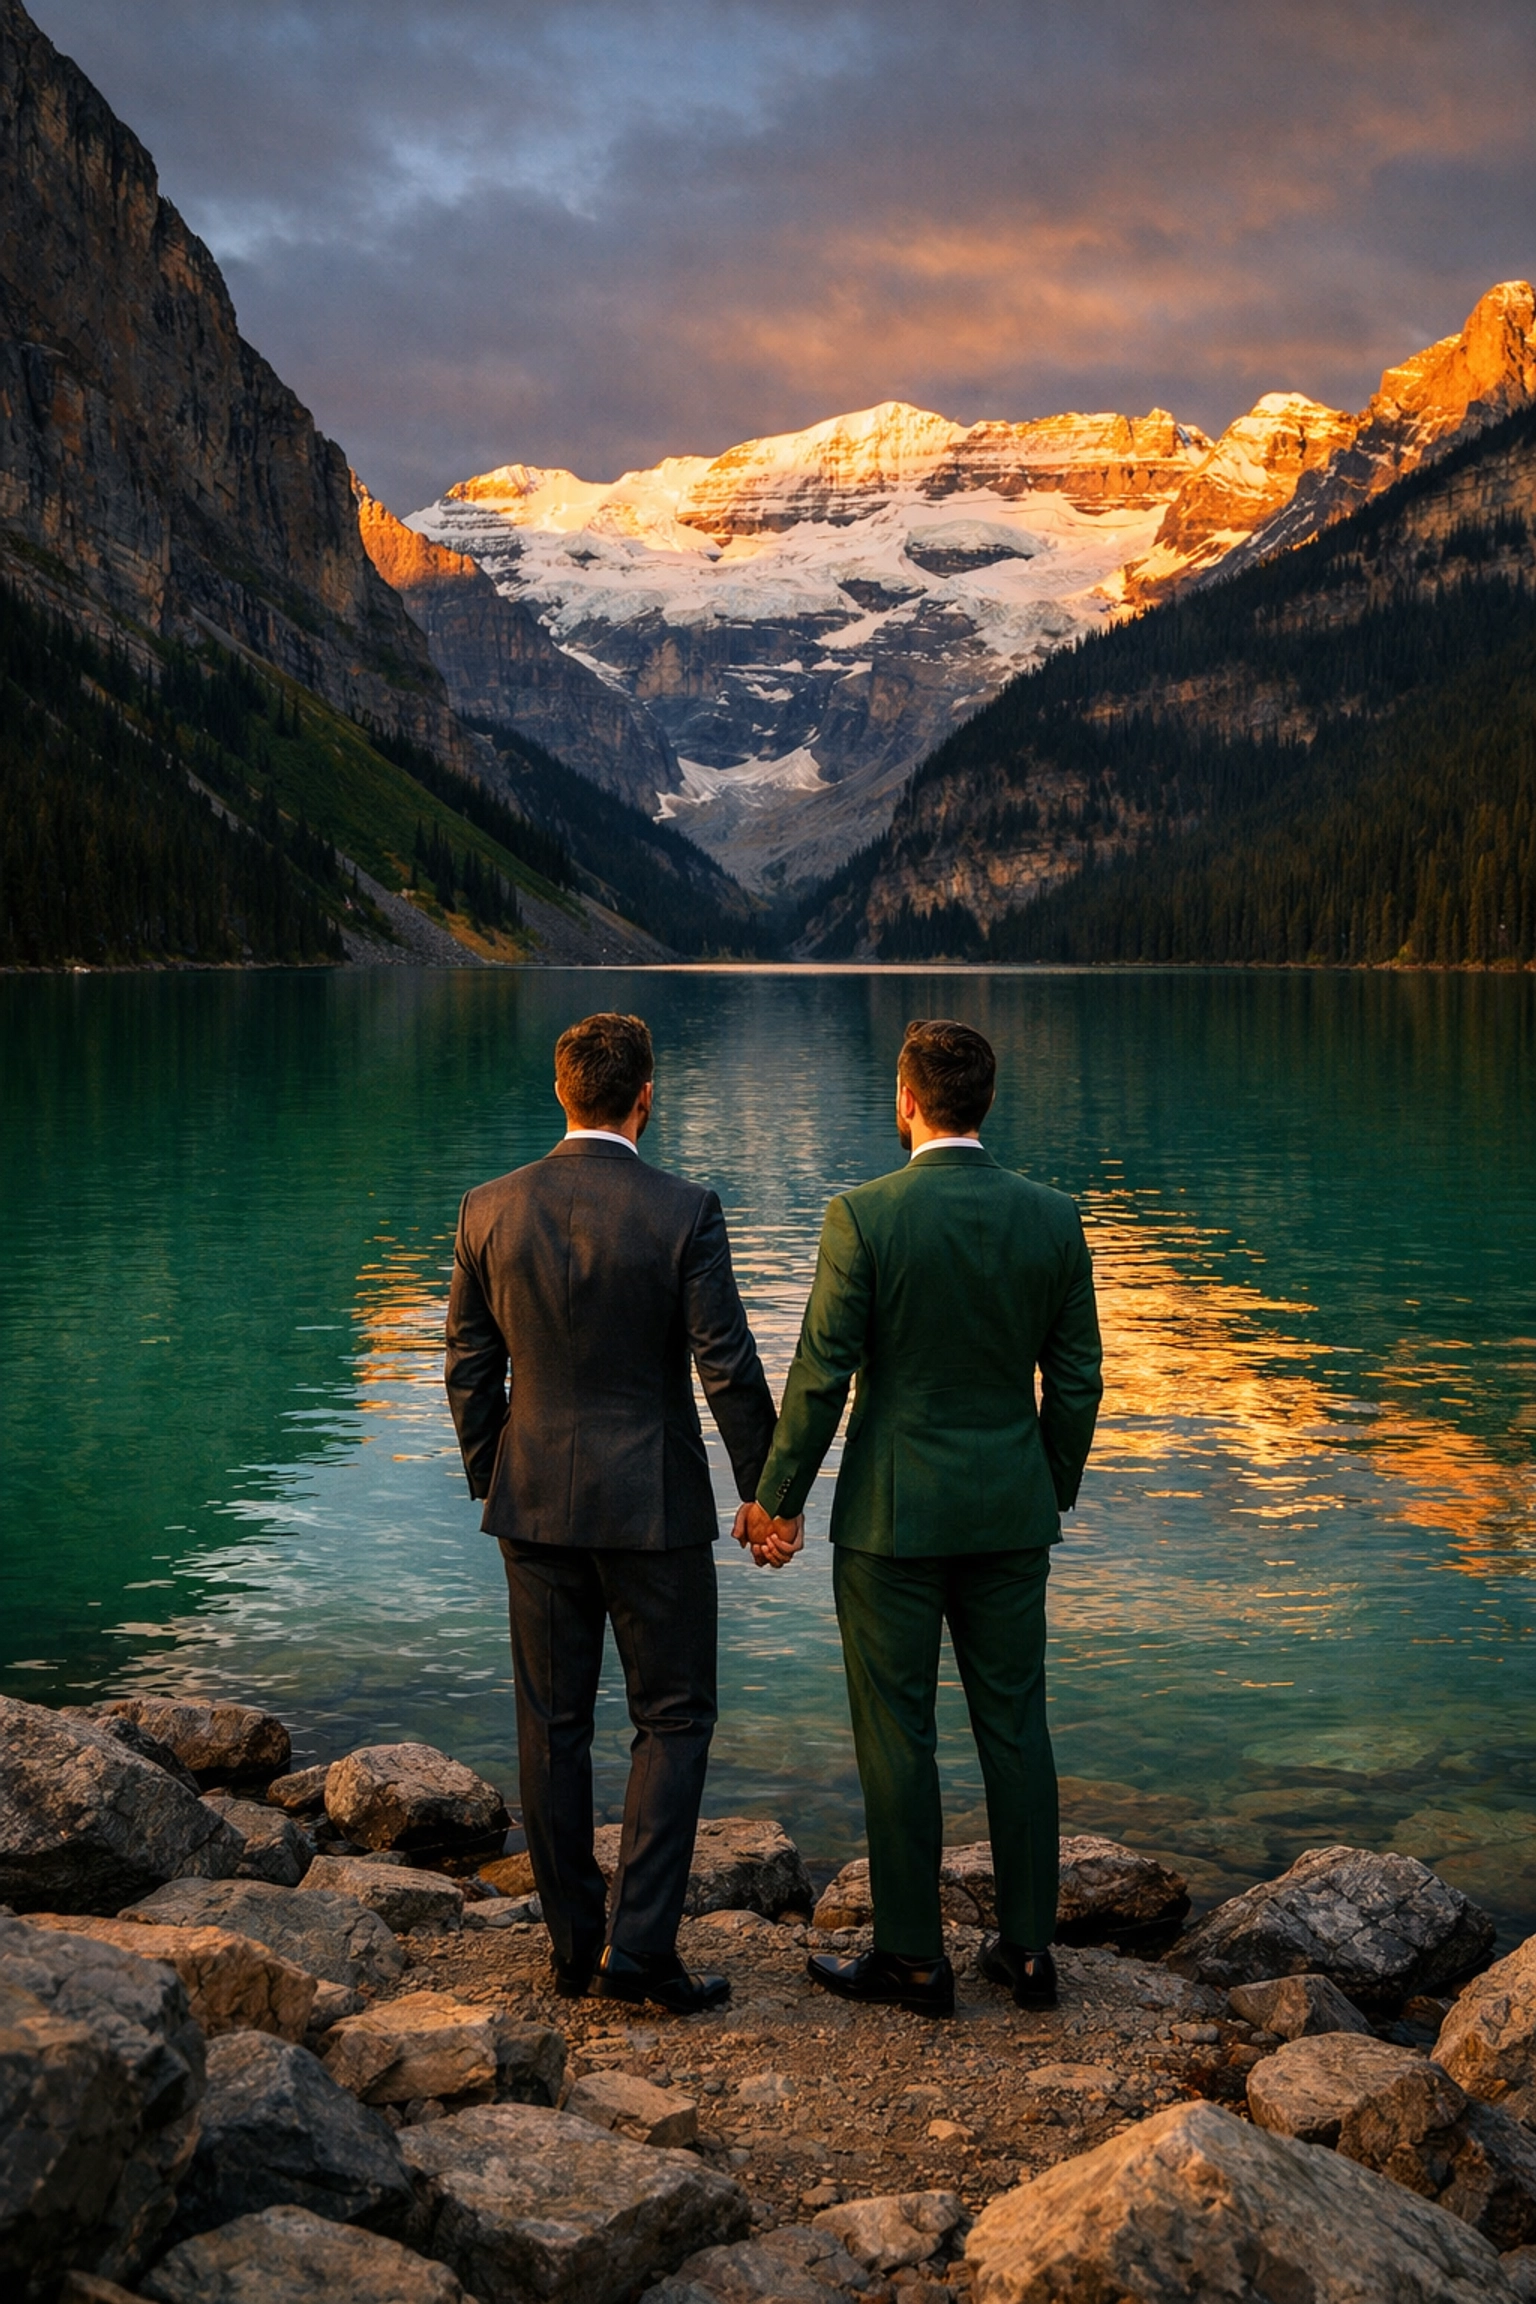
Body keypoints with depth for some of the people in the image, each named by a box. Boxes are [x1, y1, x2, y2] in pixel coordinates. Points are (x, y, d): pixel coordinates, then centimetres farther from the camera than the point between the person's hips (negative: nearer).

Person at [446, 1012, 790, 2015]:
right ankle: (639, 1945, 2)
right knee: (674, 1720, 8)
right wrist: (766, 1492, 1)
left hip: (535, 1501, 4)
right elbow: (729, 1369, -11)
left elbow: (471, 1366, 4)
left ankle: (574, 1944, 21)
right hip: (653, 1505, -3)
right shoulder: (684, 1213, -12)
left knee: (554, 1724, 12)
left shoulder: (491, 1209, -2)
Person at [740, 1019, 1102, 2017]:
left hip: (892, 1515, -4)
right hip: (1010, 1516, 4)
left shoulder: (863, 1216, -13)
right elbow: (1076, 1380, 3)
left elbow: (822, 1374, -11)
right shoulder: (1054, 1217, -1)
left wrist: (777, 1499, 0)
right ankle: (1028, 1948, 20)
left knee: (897, 1735, 6)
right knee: (1014, 1724, 13)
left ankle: (914, 1960, 15)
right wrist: (1053, 1495, 17)